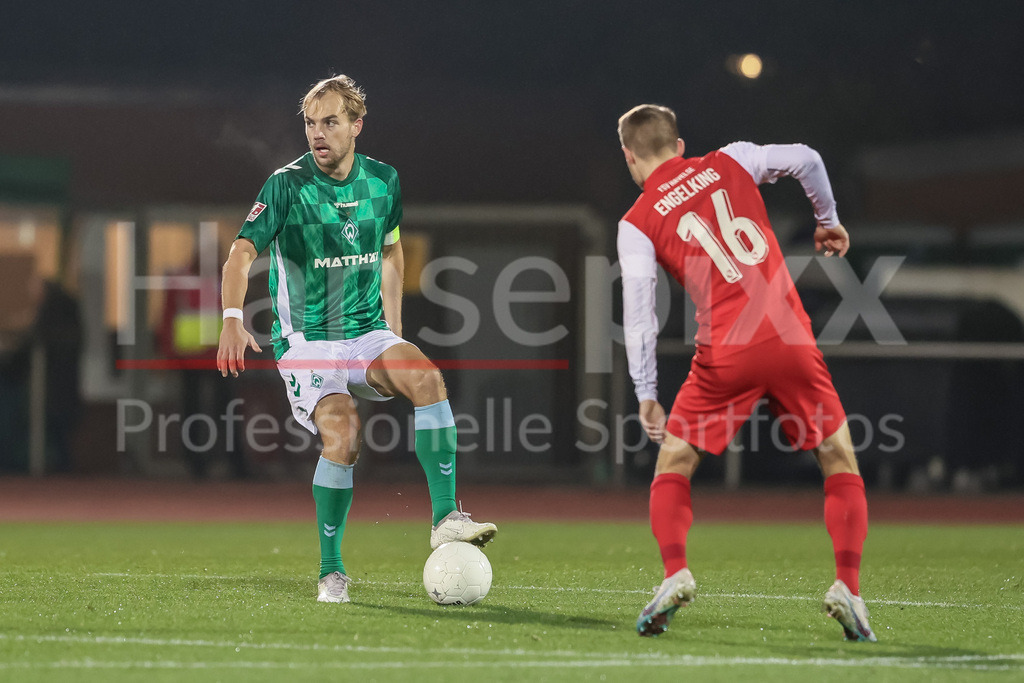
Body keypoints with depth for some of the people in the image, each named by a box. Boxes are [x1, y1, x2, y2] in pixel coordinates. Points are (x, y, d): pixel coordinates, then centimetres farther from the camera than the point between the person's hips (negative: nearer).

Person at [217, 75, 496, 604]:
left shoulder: (382, 181, 5)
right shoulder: (286, 185, -9)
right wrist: (232, 319, -37)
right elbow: (242, 253, -20)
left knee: (427, 378, -27)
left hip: (367, 333, 4)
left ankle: (445, 518, -25)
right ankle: (331, 571, -10)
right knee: (342, 433, -27)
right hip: (305, 339, -4)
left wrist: (394, 334, 17)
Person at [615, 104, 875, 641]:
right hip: (792, 343, 1)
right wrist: (828, 220, 23)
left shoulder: (637, 224, 7)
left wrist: (645, 395, 5)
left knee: (672, 467, 15)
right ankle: (847, 587, -1)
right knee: (841, 463, 14)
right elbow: (805, 160, 6)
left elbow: (638, 315, 1)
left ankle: (675, 575, -8)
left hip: (725, 355, -1)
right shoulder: (728, 163, 13)